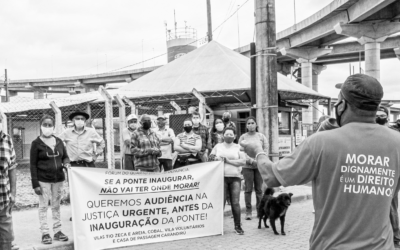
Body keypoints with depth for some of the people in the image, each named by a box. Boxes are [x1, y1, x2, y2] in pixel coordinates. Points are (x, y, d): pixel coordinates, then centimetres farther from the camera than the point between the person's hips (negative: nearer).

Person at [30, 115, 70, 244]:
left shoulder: (59, 141, 7)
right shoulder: (36, 143, -5)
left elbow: (65, 156, 16)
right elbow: (33, 165, -6)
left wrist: (66, 163, -9)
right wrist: (35, 184, -11)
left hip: (58, 179, 4)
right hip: (43, 180, -4)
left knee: (56, 206, 11)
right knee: (43, 206, 3)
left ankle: (57, 231, 19)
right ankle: (44, 233, 11)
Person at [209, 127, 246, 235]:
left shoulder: (238, 147, 10)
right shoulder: (218, 146, 15)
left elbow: (243, 161, -2)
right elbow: (211, 158, 15)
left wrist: (228, 160, -10)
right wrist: (215, 158, -6)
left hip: (235, 177, 0)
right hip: (221, 177, 0)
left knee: (235, 202, -5)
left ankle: (238, 226, 5)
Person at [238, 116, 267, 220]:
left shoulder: (261, 136, 7)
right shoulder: (243, 137, 3)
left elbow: (266, 150, 3)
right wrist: (251, 160, -14)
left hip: (260, 165, 1)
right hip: (247, 166, -1)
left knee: (259, 189, 4)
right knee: (248, 189, -1)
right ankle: (248, 211, 6)